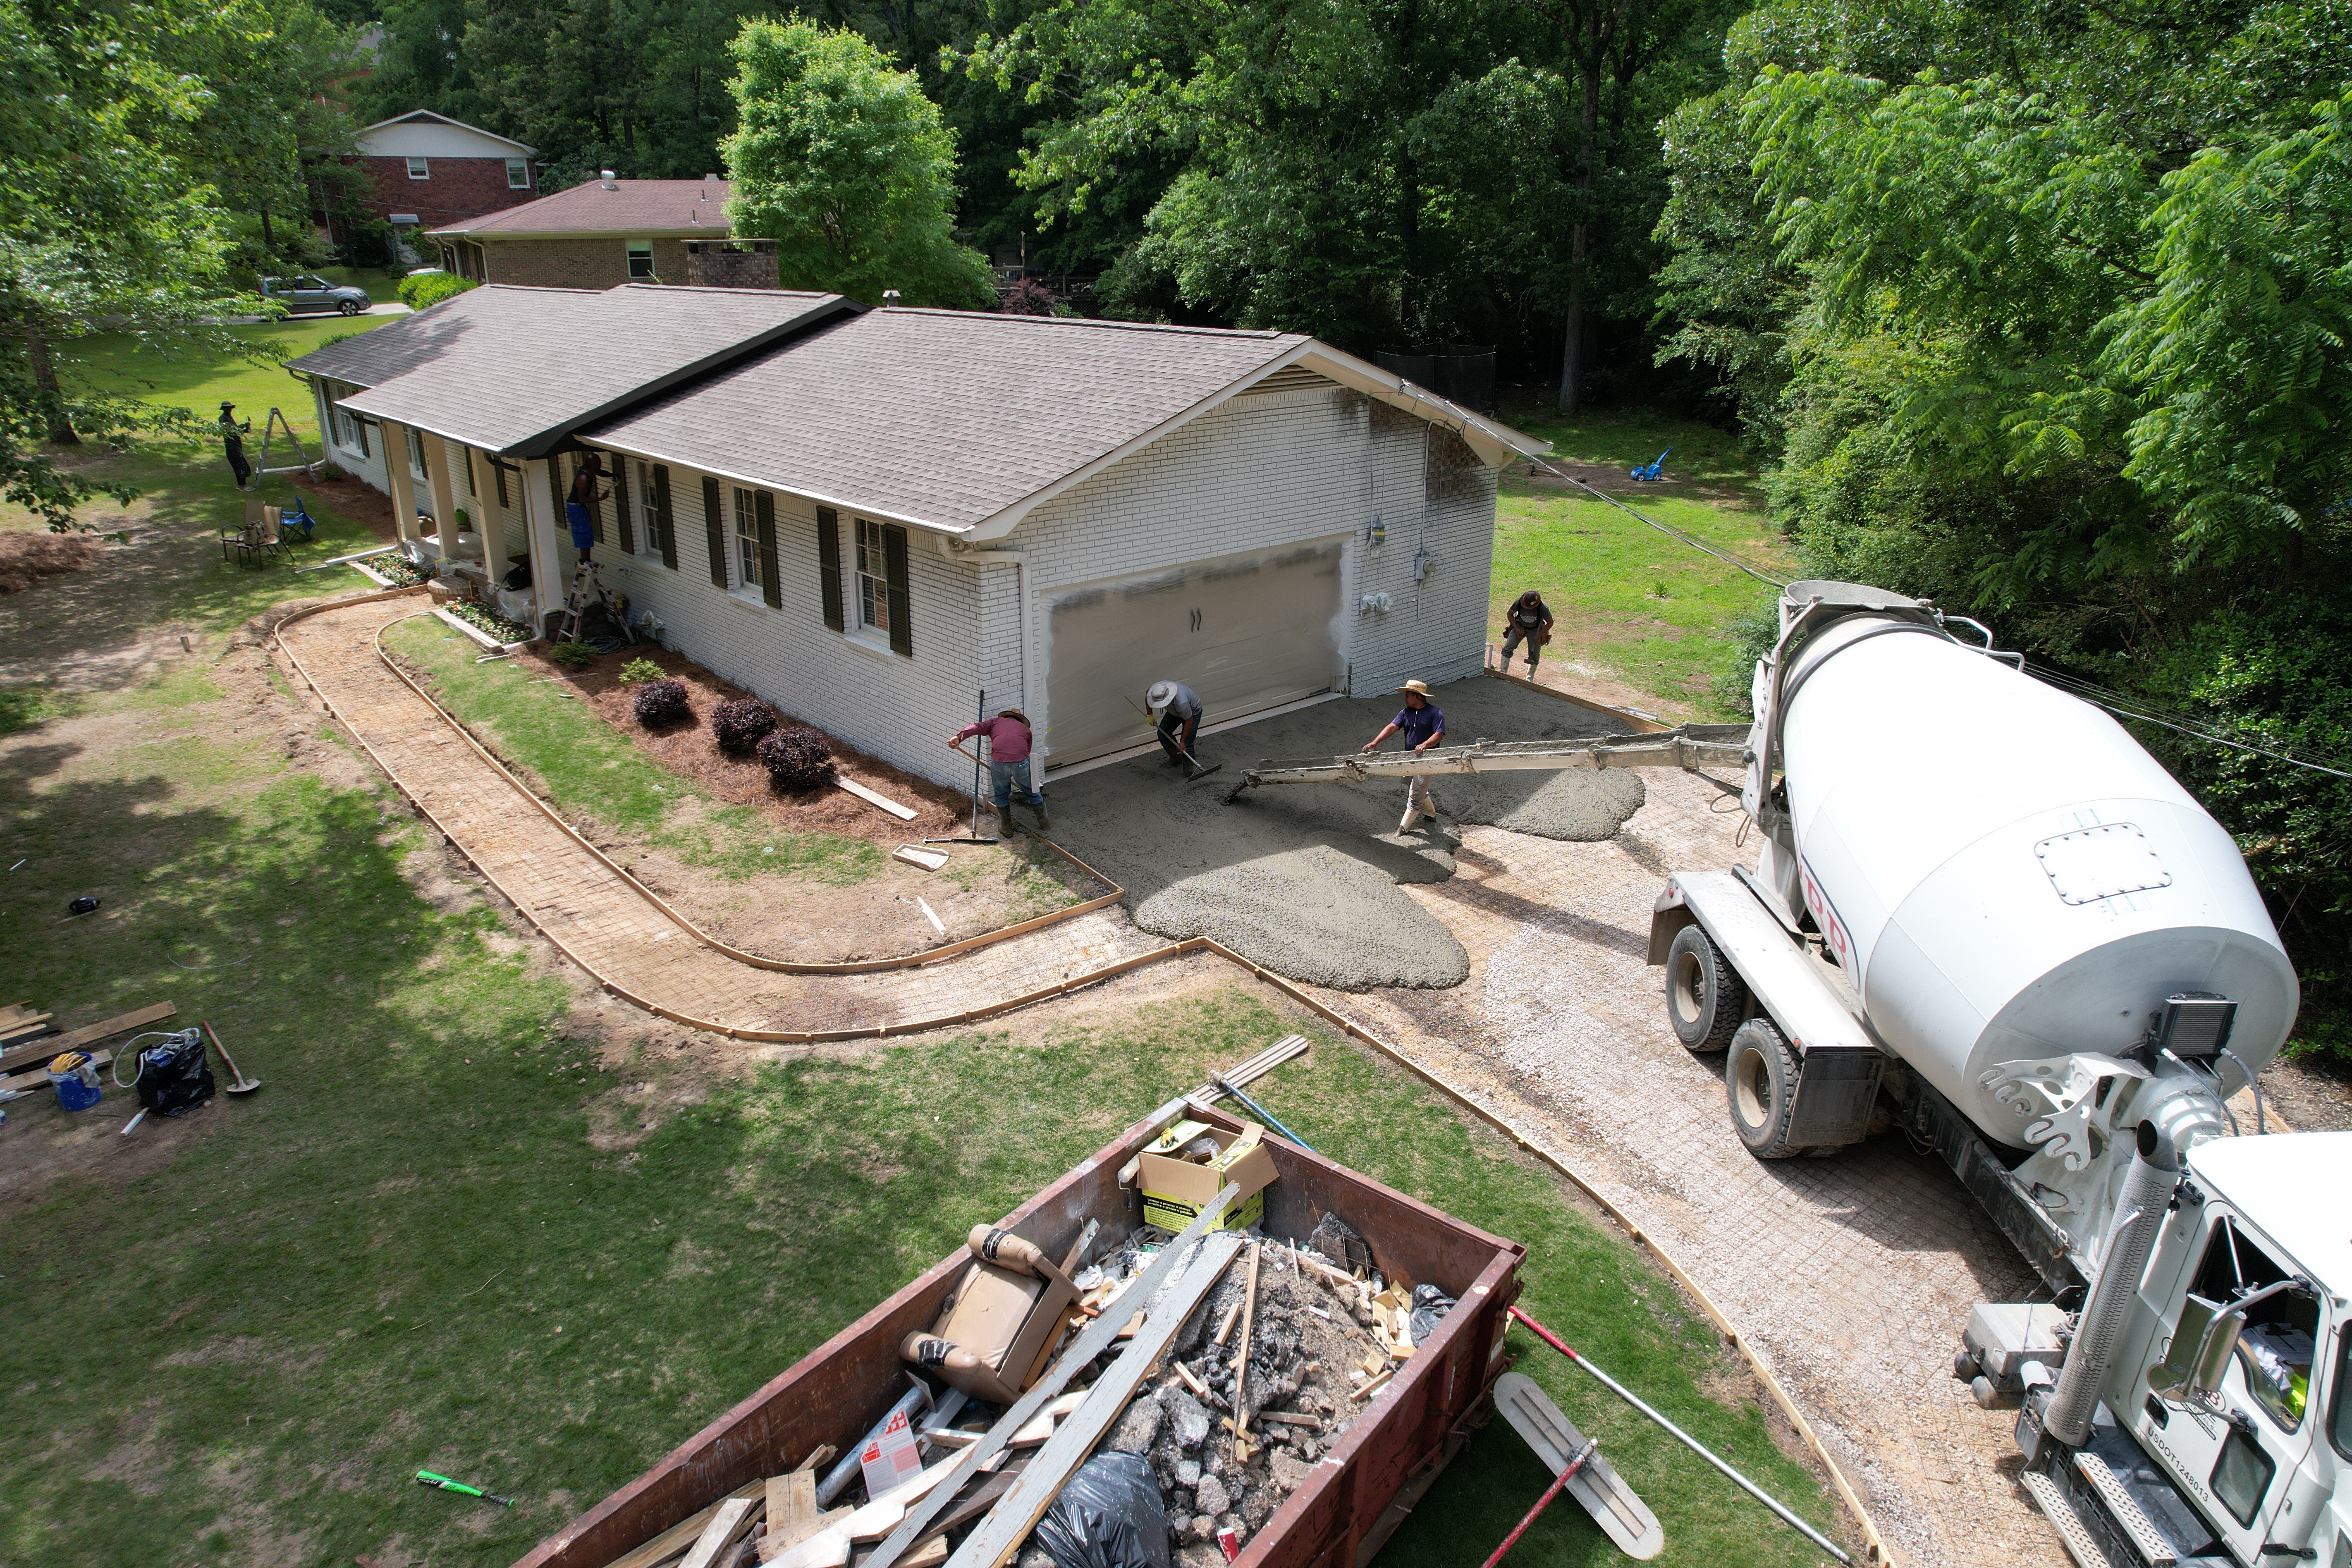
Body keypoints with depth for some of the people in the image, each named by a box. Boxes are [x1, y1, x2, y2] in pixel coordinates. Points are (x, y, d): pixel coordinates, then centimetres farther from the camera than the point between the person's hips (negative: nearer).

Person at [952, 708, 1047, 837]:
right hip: (1021, 762, 0)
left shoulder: (996, 722, 25)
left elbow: (976, 728, 6)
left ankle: (1006, 828, 34)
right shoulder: (1025, 729, 29)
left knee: (1001, 796, 25)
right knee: (1033, 793, 24)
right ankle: (1044, 824, 35)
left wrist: (958, 738, -9)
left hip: (998, 762, 0)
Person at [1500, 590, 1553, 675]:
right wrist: (1516, 628, -15)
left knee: (1534, 655, -4)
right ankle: (1503, 672, -3)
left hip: (1535, 630, -1)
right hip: (1519, 626, 1)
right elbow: (1509, 614, -7)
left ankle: (1529, 679, 6)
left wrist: (1539, 636, -19)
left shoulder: (1543, 608, -29)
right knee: (1508, 648, -10)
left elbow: (1550, 623, -15)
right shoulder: (1519, 602, -25)